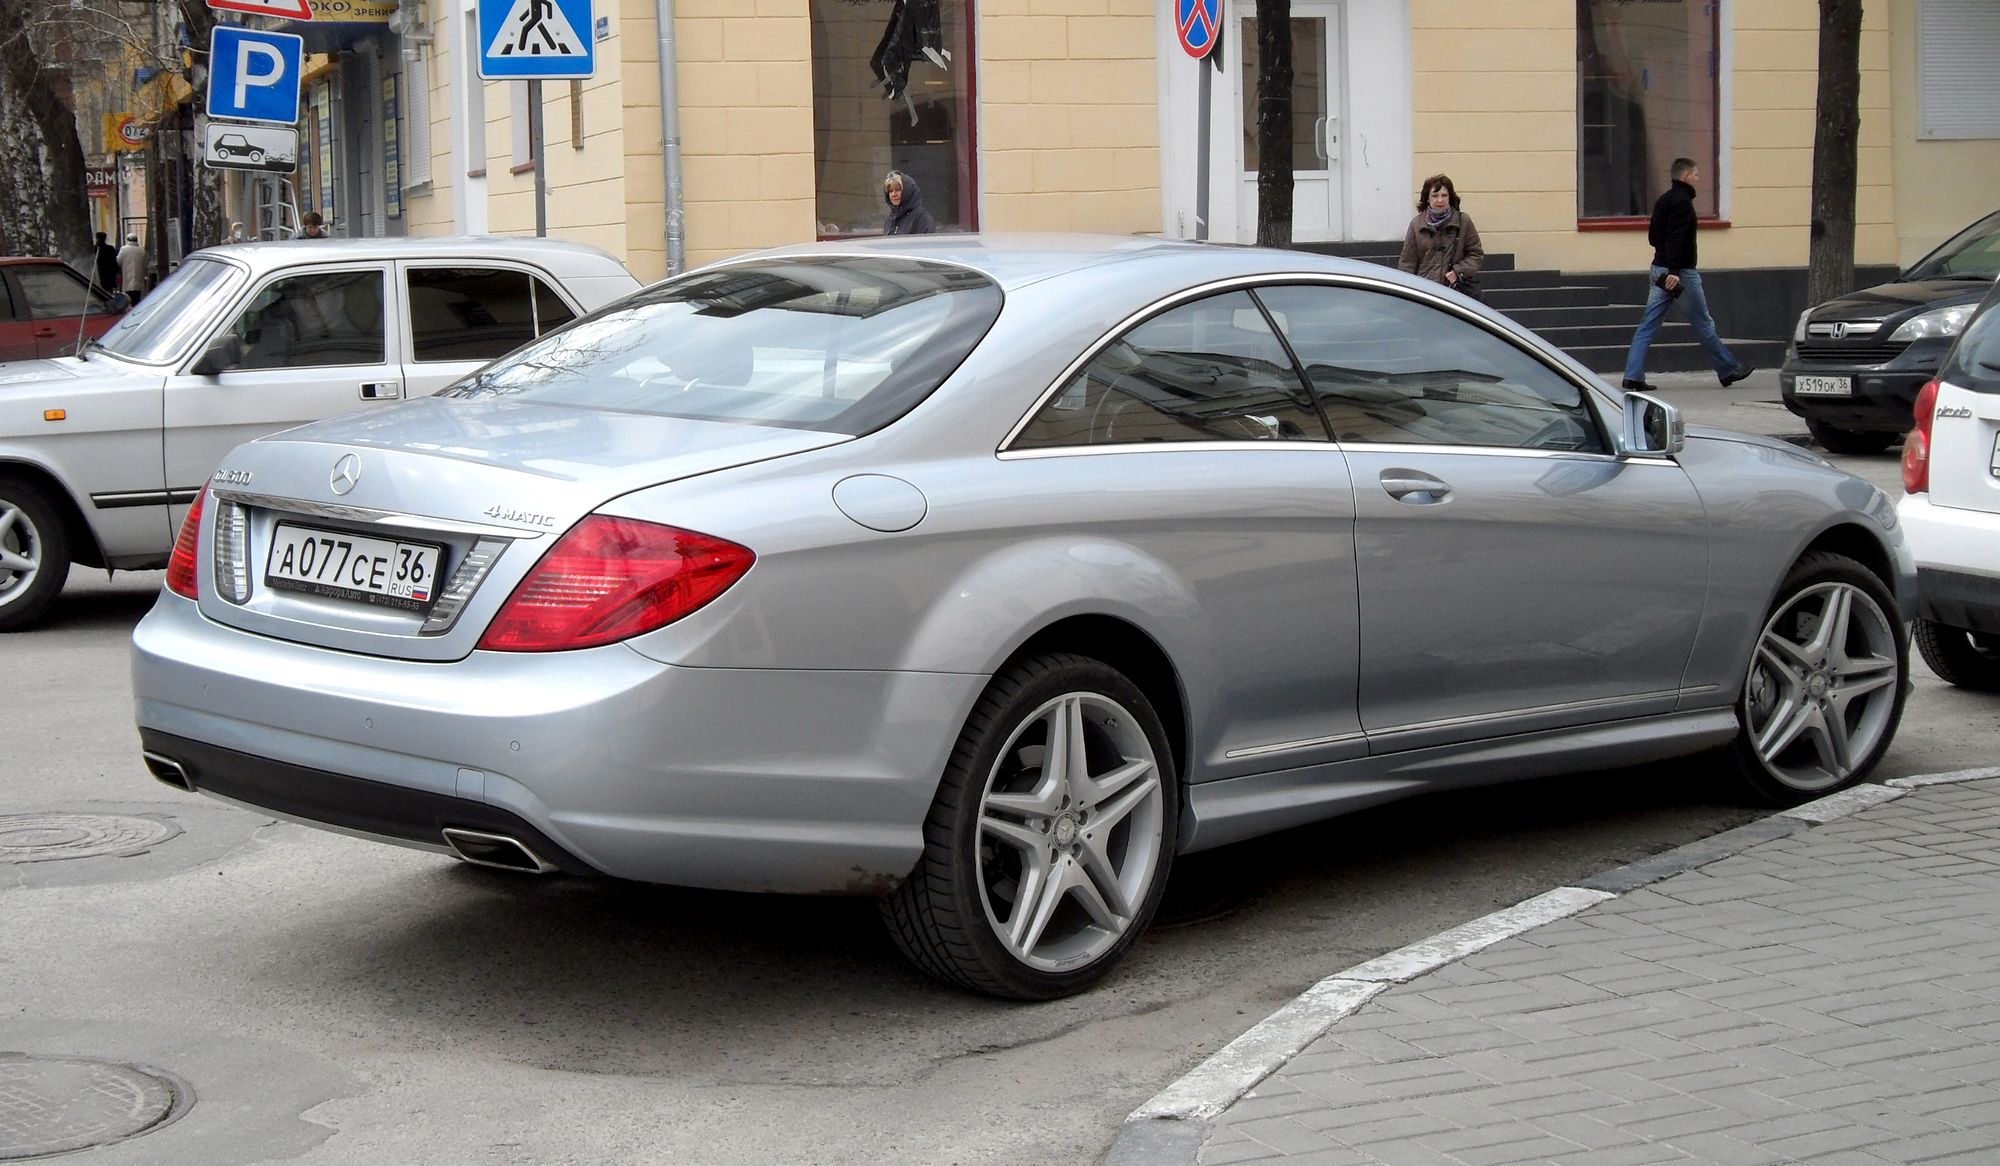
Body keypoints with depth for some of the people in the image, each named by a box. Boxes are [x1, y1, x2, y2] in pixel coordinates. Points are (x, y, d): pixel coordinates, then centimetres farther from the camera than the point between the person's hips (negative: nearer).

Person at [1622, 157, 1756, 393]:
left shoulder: (1663, 200, 15)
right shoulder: (1682, 202, -13)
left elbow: (1653, 237, 20)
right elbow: (1676, 238, -23)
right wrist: (1673, 271, -29)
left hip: (1660, 269, 8)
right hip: (1681, 272, -8)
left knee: (1648, 326, 2)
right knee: (1703, 323, 4)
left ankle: (1633, 376, -5)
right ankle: (1729, 370, 16)